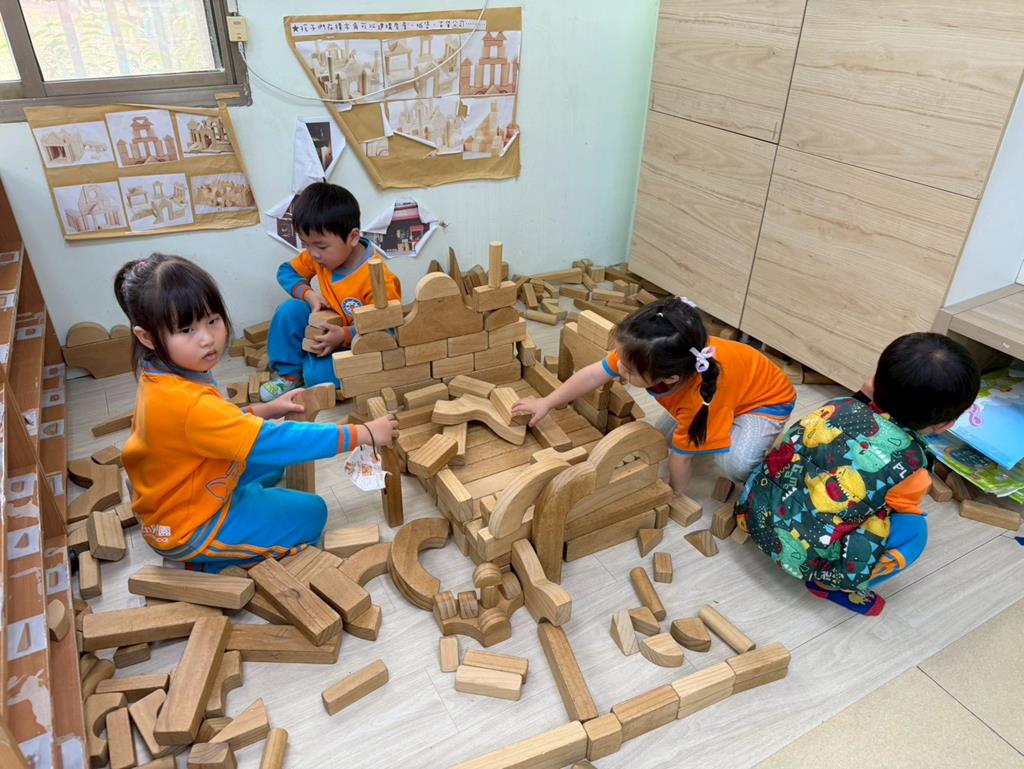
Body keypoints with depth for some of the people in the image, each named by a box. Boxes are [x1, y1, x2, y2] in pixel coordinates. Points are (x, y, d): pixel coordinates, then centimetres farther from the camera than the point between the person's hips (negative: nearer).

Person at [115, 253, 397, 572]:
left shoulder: (162, 378, -7)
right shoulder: (186, 404, -36)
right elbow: (272, 443, -35)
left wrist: (264, 410, -2)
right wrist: (363, 433, -31)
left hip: (171, 505, 9)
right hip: (190, 531, -9)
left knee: (269, 463, 24)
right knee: (310, 513, -2)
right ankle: (212, 560, 1)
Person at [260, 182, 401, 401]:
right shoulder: (319, 257, -8)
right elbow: (286, 272, 7)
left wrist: (344, 336, -34)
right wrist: (308, 294, -13)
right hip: (332, 331, 7)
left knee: (318, 374, -29)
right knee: (289, 310, -14)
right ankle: (289, 375, 1)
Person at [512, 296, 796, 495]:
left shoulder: (699, 398, -44)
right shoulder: (642, 351, -30)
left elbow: (682, 454, -27)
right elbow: (595, 374, -15)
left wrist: (674, 492, -9)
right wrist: (547, 403, -10)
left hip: (767, 398, -6)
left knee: (733, 463, -30)